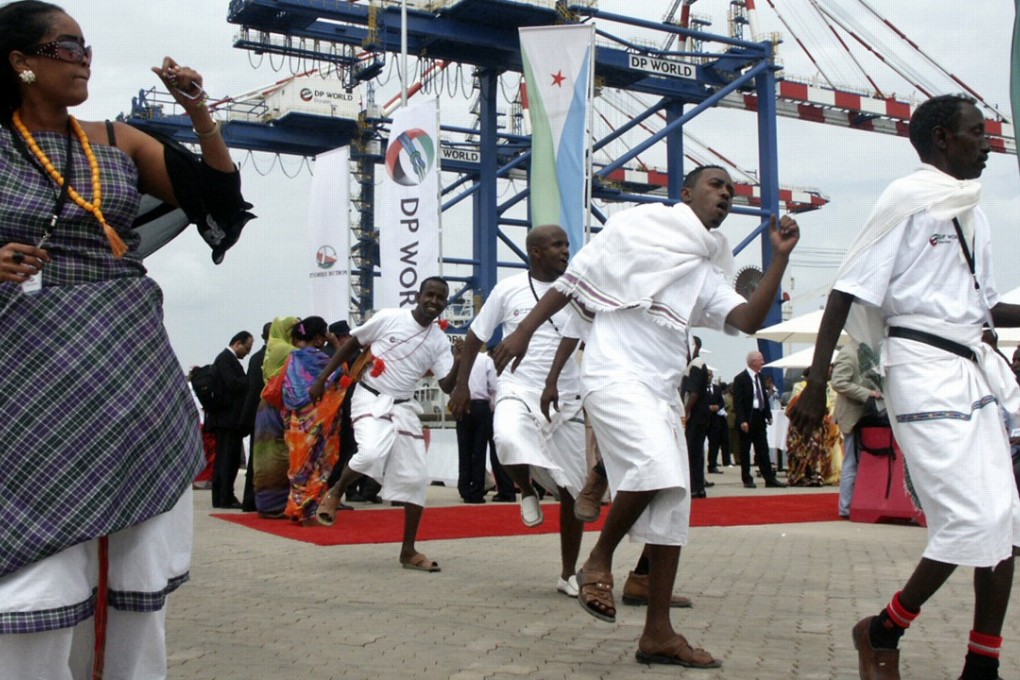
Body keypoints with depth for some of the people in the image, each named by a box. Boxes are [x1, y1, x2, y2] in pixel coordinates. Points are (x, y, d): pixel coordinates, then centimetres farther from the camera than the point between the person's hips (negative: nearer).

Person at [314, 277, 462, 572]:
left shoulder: (440, 340, 0)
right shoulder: (388, 318, -9)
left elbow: (447, 387, -6)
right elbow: (351, 344, 2)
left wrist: (458, 363, -27)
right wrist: (321, 379, 0)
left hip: (403, 408, 4)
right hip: (370, 399, -4)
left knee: (416, 478, -1)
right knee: (371, 453, -32)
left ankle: (408, 551, 11)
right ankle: (335, 493, 0)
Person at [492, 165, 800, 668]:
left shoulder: (709, 273, 18)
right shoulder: (640, 227, 3)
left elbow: (748, 320, 2)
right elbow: (574, 279, 5)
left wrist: (780, 258, -6)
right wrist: (524, 332, -1)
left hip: (662, 391, 7)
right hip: (615, 375, -7)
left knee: (672, 507, 3)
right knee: (657, 467, -30)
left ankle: (658, 634, 10)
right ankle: (599, 561, -6)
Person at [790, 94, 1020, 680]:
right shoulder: (910, 199, -6)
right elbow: (848, 292, -10)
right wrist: (816, 385, -16)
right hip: (923, 367, -8)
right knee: (972, 520, -13)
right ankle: (881, 633, 6)